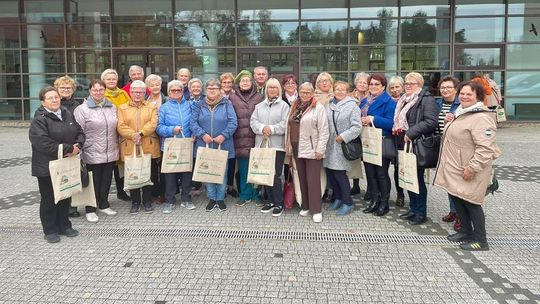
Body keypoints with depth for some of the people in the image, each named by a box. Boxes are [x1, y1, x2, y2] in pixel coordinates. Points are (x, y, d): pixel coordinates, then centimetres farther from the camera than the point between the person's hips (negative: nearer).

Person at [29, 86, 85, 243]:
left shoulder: (68, 115, 7)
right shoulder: (39, 119, -13)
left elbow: (80, 132, 11)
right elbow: (41, 141, -24)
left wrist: (77, 146, -11)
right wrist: (68, 149, -23)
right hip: (47, 167, -6)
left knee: (65, 197, 16)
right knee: (49, 199, 6)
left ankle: (64, 225, 31)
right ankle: (50, 230, 20)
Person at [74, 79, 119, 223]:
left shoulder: (112, 107, 11)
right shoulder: (82, 109, -5)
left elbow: (117, 128, 17)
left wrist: (116, 146, 14)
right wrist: (82, 146, -13)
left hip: (110, 153, 5)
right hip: (92, 154, -5)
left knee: (106, 180, 15)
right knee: (93, 182, 4)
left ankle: (104, 205, 31)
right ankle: (90, 210, 17)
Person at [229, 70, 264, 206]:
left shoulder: (259, 98, 5)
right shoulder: (233, 98, 7)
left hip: (256, 138, -1)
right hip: (240, 139, 1)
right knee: (243, 169, 8)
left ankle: (256, 195, 17)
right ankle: (245, 195, 21)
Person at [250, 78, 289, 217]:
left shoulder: (284, 105, 3)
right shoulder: (259, 106, 15)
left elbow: (285, 124, -8)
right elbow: (253, 121, 4)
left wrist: (272, 129, -18)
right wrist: (262, 128, -15)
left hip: (277, 145, -4)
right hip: (262, 144, 5)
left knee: (275, 175, -7)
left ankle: (279, 203, 6)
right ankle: (271, 201, 22)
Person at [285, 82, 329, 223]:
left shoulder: (318, 108, -7)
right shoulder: (295, 107, 12)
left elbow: (323, 131, -11)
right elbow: (289, 127, 14)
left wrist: (320, 150, -15)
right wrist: (288, 147, 10)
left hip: (312, 150, -6)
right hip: (297, 149, 6)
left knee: (313, 180, -2)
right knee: (302, 179, 13)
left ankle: (316, 210, 7)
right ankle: (305, 206, 24)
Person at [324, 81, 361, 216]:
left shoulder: (352, 106, -4)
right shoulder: (329, 105, 13)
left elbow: (356, 127, -11)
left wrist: (343, 137, -16)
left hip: (342, 145, -5)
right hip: (329, 145, 6)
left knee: (340, 174, -6)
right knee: (330, 173, 7)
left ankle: (347, 203, 9)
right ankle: (337, 198, 27)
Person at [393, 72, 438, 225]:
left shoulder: (426, 99, -10)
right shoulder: (404, 100, 17)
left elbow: (431, 122, -22)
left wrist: (411, 132, -24)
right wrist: (397, 132, 12)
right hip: (404, 144, 8)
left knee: (418, 178, 0)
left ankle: (421, 213, 12)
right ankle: (413, 209, 26)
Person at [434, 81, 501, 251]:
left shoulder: (481, 118, -21)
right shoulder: (462, 113, 12)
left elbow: (485, 148, -27)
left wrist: (472, 168, -26)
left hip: (469, 170, -10)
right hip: (455, 168, 10)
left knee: (470, 202, -1)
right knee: (457, 198, 17)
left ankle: (480, 241, 14)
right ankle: (466, 231, 33)